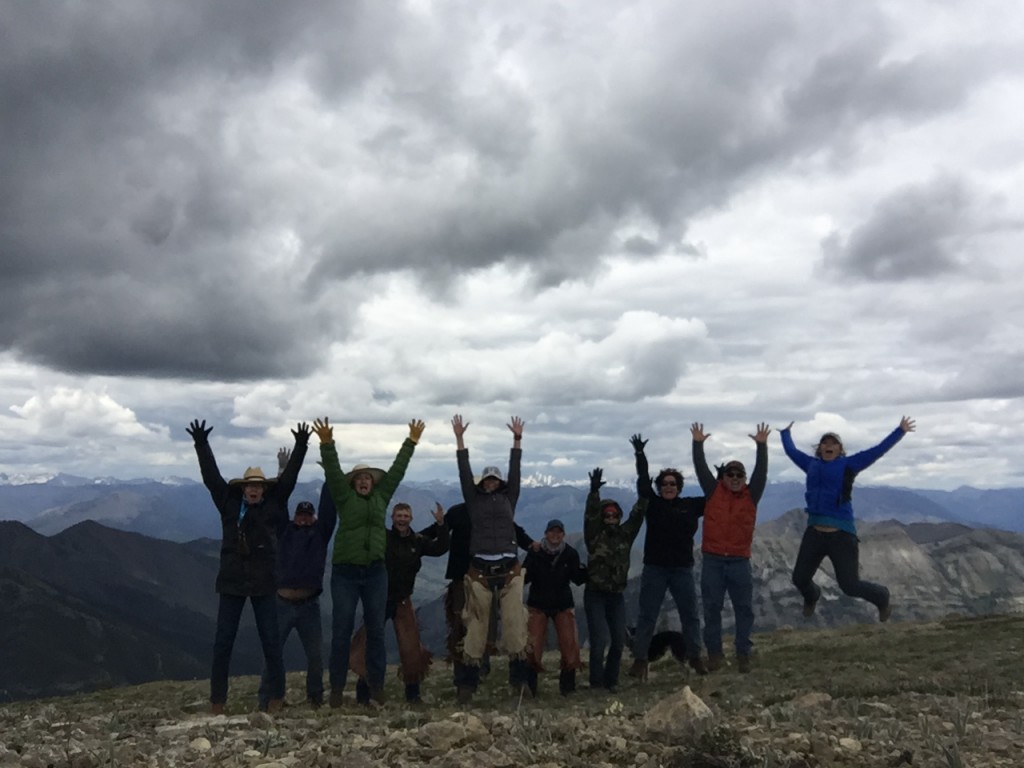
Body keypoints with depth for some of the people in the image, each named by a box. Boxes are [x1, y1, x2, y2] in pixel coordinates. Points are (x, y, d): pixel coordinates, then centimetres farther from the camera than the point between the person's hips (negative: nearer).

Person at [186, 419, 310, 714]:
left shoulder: (273, 505, 1)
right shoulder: (229, 504, 5)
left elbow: (289, 477, -6)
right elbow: (211, 477, 0)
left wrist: (300, 447, -14)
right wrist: (201, 444, -6)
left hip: (263, 582, -1)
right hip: (232, 580, 1)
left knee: (270, 641, 4)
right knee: (223, 642, 4)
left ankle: (276, 696, 13)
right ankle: (217, 700, 11)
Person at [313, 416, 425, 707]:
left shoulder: (381, 497, 10)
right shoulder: (344, 497, 2)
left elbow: (397, 470, 9)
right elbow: (332, 471, -10)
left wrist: (411, 442, 7)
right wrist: (327, 444, -23)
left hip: (375, 573, 3)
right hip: (345, 573, -3)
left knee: (376, 630, 6)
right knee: (342, 631, 1)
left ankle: (377, 685, 13)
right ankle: (337, 688, 7)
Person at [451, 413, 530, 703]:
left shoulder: (508, 499, 15)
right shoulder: (474, 500, 11)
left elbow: (515, 471, 10)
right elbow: (464, 472, 6)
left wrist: (517, 439, 6)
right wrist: (459, 438, 2)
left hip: (509, 570, 1)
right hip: (480, 571, -1)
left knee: (514, 622, -6)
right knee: (476, 625, 0)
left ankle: (518, 672, 3)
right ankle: (469, 682, 5)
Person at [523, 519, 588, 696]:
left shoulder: (570, 554, -3)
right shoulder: (535, 553, -8)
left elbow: (577, 579, -6)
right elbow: (524, 577, -10)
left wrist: (587, 570, -26)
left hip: (563, 605, 1)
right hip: (538, 604, -1)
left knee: (569, 645, -5)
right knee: (533, 646, -5)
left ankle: (568, 686, 11)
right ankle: (529, 686, 9)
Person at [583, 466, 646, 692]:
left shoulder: (625, 535, 6)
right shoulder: (594, 536, -5)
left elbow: (637, 516, -1)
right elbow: (590, 515, -19)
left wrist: (643, 495, -13)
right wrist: (594, 492, -32)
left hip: (616, 595, 4)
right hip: (595, 595, -4)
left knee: (619, 641, 5)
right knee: (599, 641, -12)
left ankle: (611, 681, 18)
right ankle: (596, 683, -2)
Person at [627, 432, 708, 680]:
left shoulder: (690, 505, 4)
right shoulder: (653, 503, 1)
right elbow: (643, 481, -6)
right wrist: (639, 454, -12)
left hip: (682, 568, 1)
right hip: (654, 568, -1)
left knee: (690, 615, 9)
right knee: (647, 615, 2)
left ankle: (695, 657, 21)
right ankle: (639, 659, 7)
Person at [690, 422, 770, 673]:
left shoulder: (751, 495, 4)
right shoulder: (713, 491, 4)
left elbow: (761, 471, -5)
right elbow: (701, 469, -2)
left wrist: (761, 446, -13)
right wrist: (698, 444, -9)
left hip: (739, 561, 0)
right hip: (712, 560, 0)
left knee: (744, 608, 4)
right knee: (711, 608, 4)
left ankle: (743, 654, 13)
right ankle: (714, 653, 14)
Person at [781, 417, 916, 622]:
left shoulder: (848, 465, 2)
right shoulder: (812, 465, 13)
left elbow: (878, 450, 1)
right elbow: (791, 451, 29)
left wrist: (900, 431, -1)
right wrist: (785, 433, 43)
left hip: (841, 534, -4)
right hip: (814, 532, 4)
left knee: (850, 585, -4)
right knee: (800, 578, 9)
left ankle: (882, 598, 30)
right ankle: (811, 597, 47)